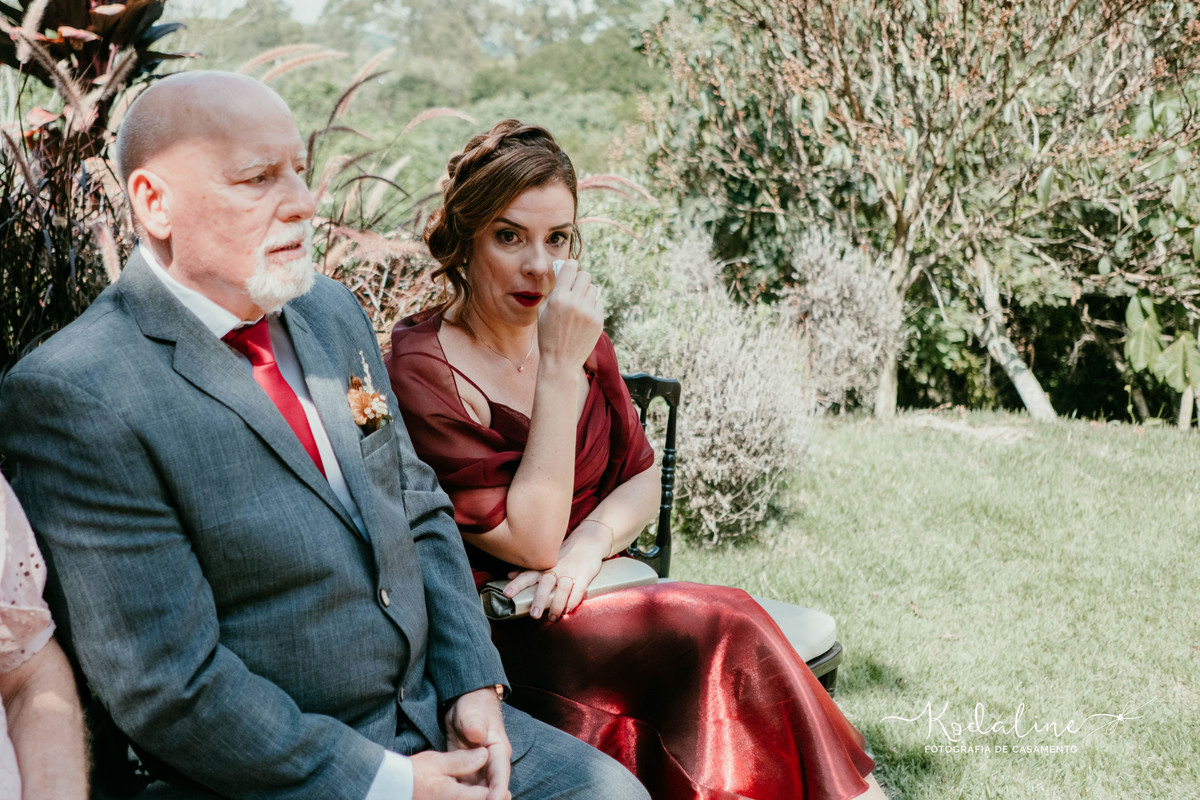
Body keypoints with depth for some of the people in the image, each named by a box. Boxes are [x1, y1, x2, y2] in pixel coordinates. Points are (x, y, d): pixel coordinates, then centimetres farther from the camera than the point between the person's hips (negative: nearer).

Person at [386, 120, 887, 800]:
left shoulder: (576, 332, 6)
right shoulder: (421, 369, -14)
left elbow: (643, 478, 12)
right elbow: (531, 540, -18)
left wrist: (588, 543, -10)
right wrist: (560, 368, -22)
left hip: (589, 600, 5)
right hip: (494, 634, -5)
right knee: (723, 627, -24)